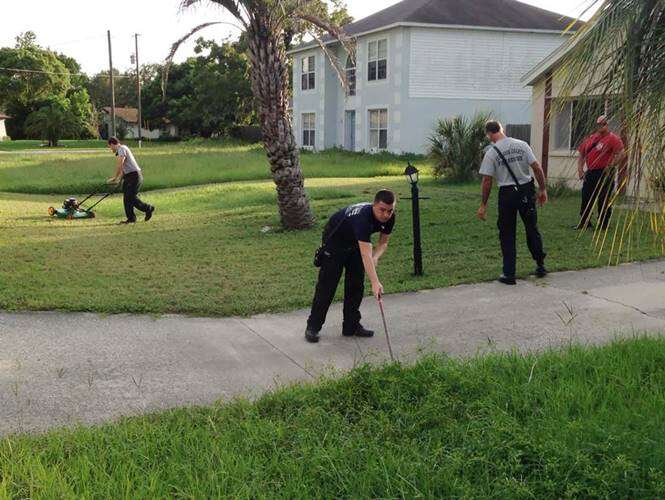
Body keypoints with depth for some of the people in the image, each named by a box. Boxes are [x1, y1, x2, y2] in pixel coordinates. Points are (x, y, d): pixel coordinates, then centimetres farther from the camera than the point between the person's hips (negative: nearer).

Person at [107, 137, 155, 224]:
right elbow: (123, 168, 22)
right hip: (129, 176, 10)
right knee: (126, 198, 7)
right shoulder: (121, 149, 22)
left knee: (131, 197, -12)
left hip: (134, 176, -10)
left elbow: (119, 165, -15)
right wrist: (119, 178, 15)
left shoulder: (122, 148, -9)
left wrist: (115, 178, -5)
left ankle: (148, 208, 2)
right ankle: (131, 218, 8)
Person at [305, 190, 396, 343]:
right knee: (327, 285, -7)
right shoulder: (363, 217, -42)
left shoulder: (389, 218, -19)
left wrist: (375, 257, -27)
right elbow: (365, 254, -49)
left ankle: (351, 325, 12)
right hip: (335, 240, -7)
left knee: (356, 284, 2)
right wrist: (375, 282, -56)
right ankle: (313, 327, 1)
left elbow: (383, 242, -5)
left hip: (355, 242, 7)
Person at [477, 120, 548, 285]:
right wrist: (542, 189, 9)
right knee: (532, 229, 18)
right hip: (527, 191, 3)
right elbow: (537, 168, -1)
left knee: (507, 235, 7)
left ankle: (509, 274, 6)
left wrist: (483, 205, 0)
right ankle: (540, 266, 26)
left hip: (507, 194, -3)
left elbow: (487, 181, -8)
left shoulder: (491, 153, -8)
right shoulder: (522, 145, 1)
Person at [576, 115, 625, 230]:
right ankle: (584, 223, 24)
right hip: (590, 173, 7)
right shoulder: (591, 138, 13)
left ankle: (603, 225, 8)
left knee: (604, 201, -1)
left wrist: (610, 166, -15)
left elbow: (621, 154, -17)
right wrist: (580, 169, 8)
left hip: (604, 174, -7)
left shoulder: (613, 138, -8)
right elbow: (581, 154, 18)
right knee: (586, 198, 12)